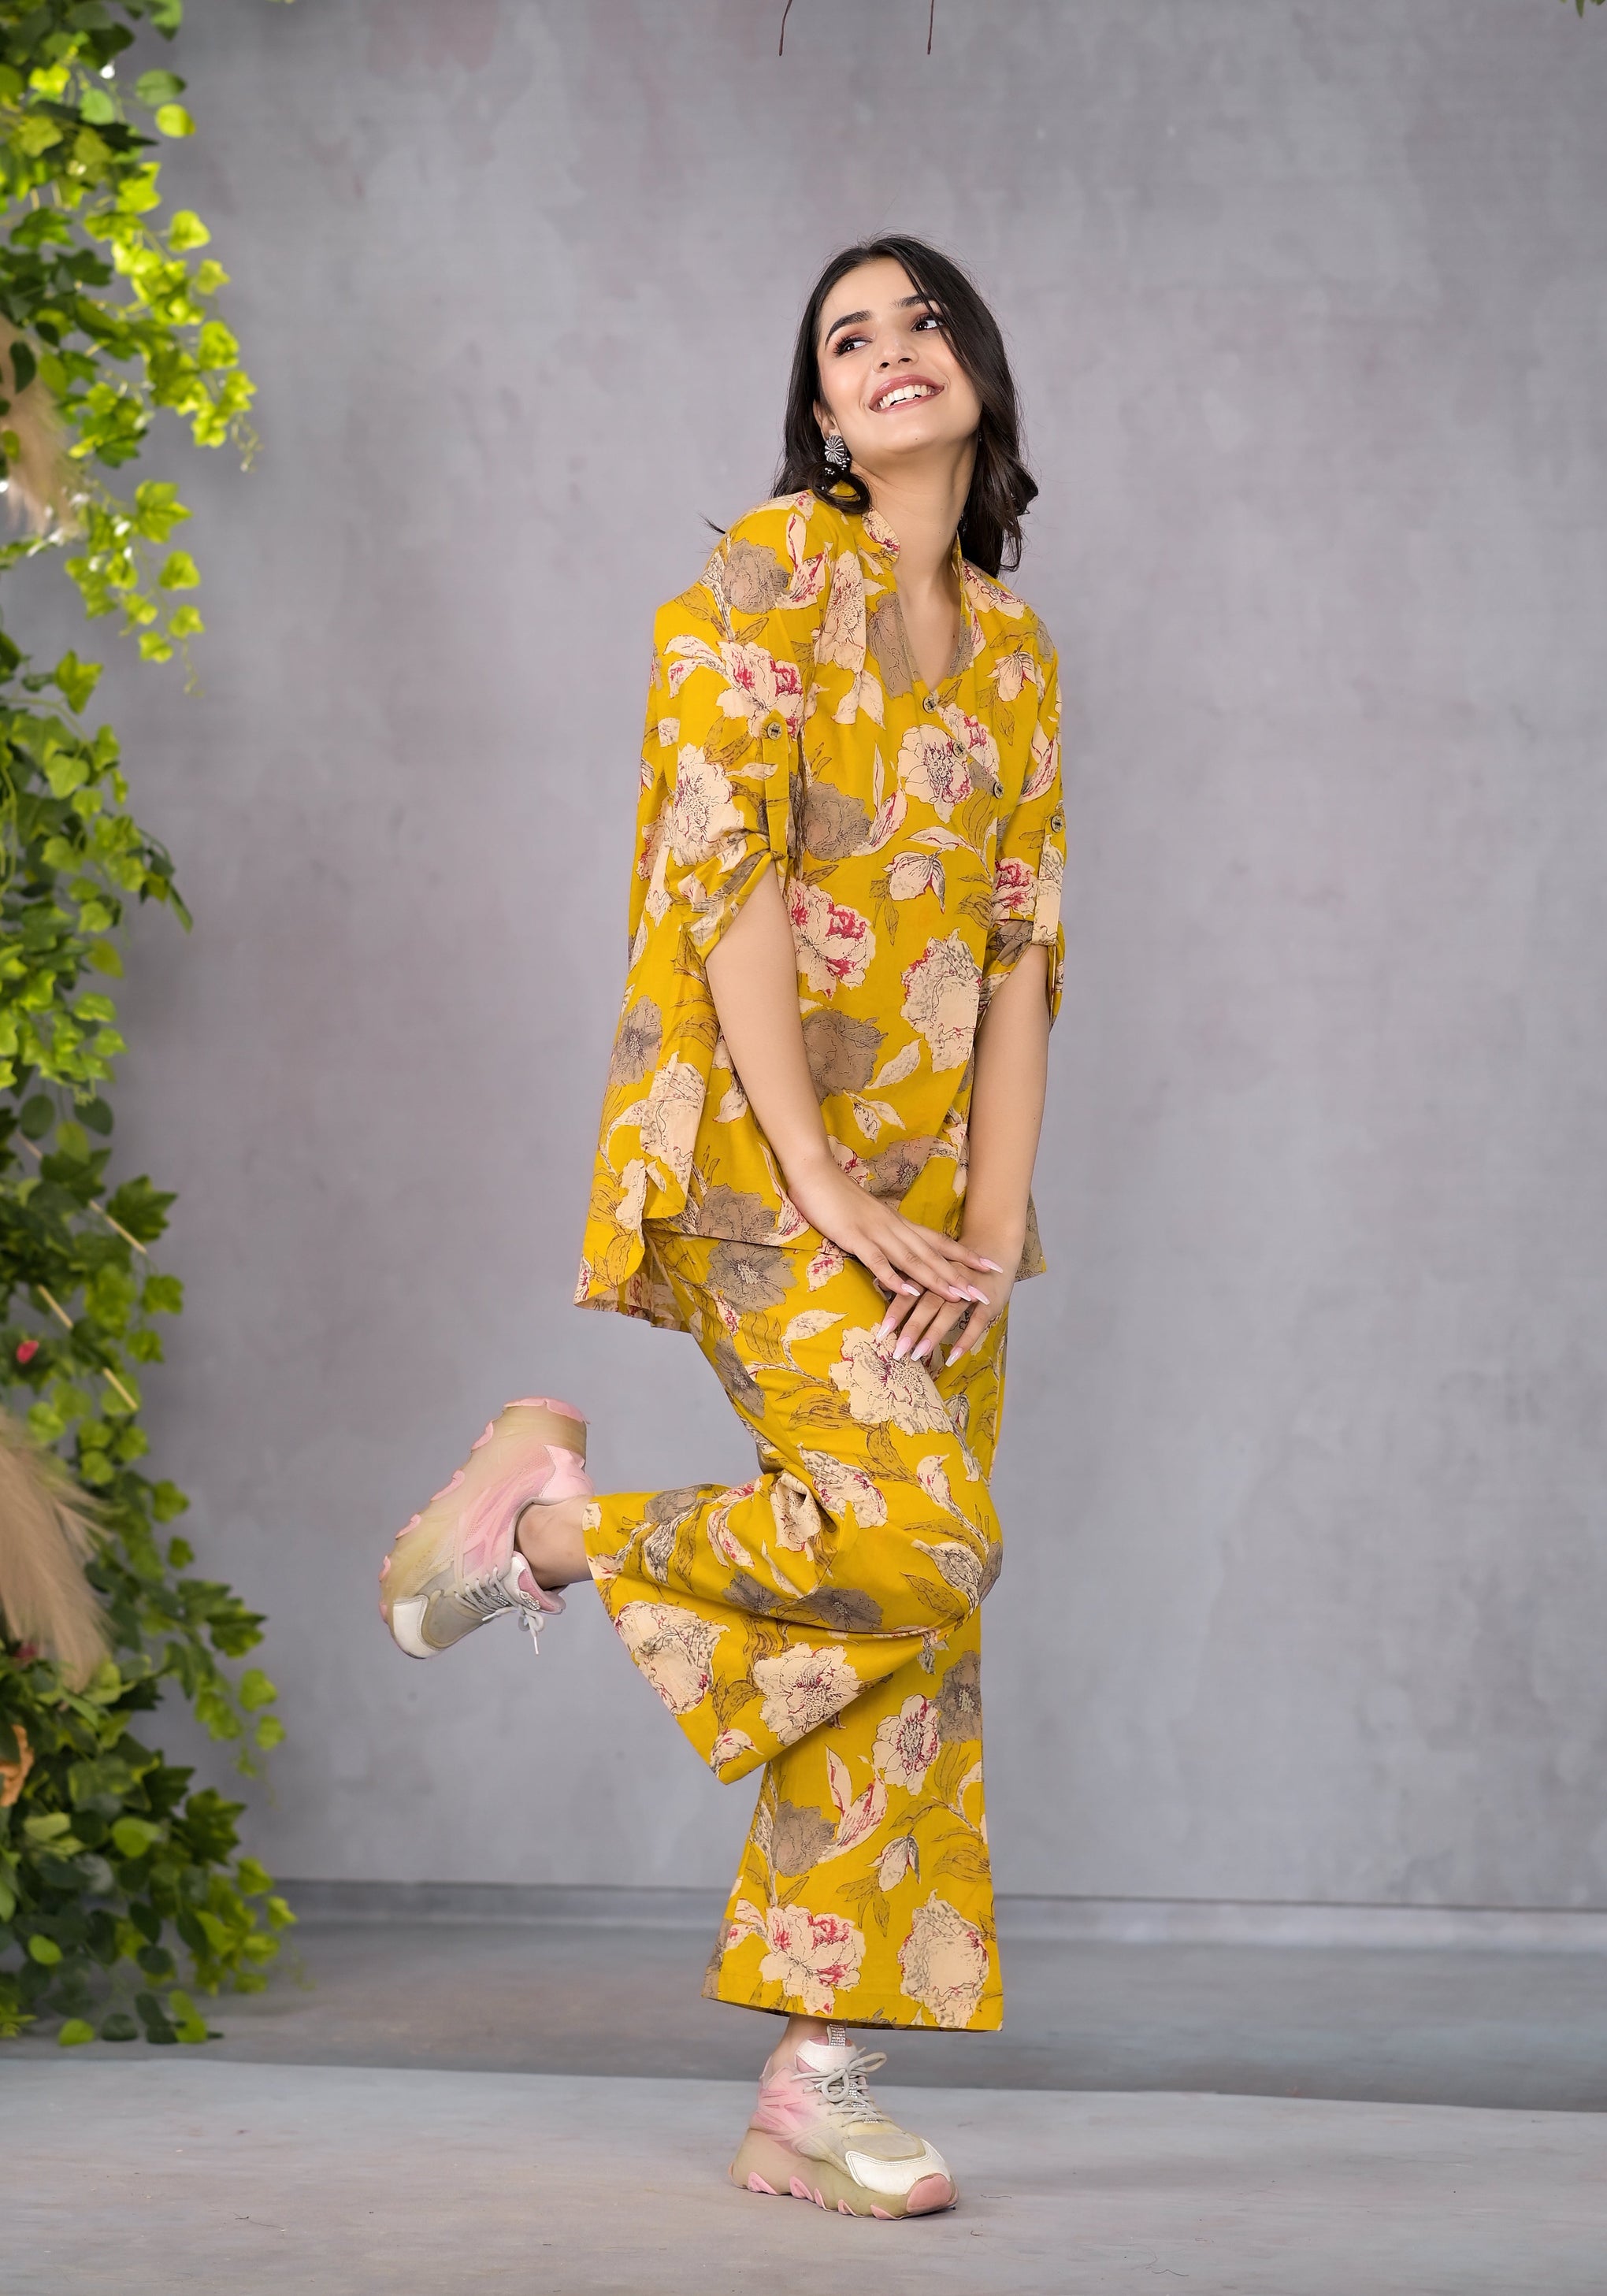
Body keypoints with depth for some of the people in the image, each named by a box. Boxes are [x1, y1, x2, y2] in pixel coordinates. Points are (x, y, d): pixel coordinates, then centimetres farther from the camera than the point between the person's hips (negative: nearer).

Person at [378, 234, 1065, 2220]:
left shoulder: (1011, 653, 16)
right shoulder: (762, 579, -4)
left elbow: (1021, 943, 10)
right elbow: (730, 883, -12)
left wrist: (995, 1213, -2)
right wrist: (817, 1186, -17)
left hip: (929, 1181, 7)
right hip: (762, 1151, -7)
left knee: (919, 1618, 1)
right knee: (919, 1538, -22)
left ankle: (817, 2087, 5)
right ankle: (546, 1511, 1)